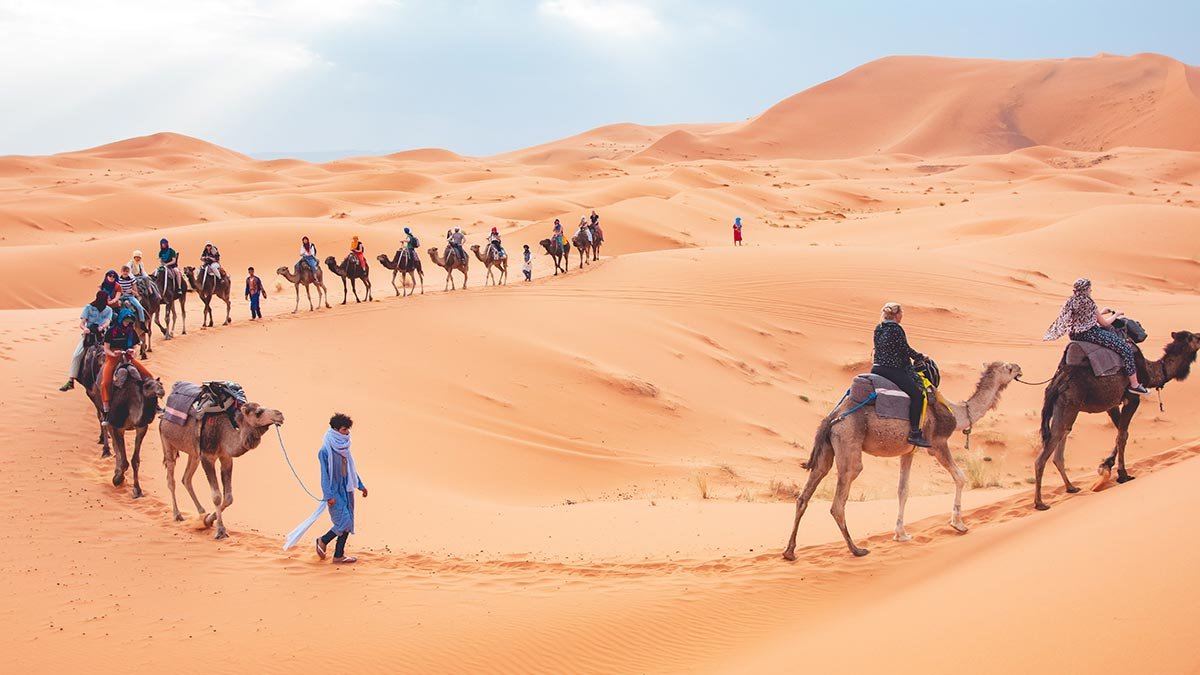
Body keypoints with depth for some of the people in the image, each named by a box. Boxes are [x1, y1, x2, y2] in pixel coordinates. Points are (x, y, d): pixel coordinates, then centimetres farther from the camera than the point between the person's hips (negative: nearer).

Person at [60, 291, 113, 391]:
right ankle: (70, 381, -14)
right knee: (76, 356, -16)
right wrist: (84, 328, -29)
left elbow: (108, 321, -10)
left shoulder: (108, 310, 8)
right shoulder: (88, 307, 3)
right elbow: (82, 323, -5)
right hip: (88, 334, -1)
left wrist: (102, 327, -34)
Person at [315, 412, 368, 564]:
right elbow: (324, 474, -16)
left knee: (348, 524, 8)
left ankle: (339, 555, 17)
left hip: (346, 489, 8)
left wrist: (360, 485, 22)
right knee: (344, 522, -12)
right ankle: (323, 541, 12)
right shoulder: (326, 450, -16)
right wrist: (329, 496, -20)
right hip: (335, 491, -8)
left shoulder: (344, 447, 7)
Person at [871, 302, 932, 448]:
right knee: (917, 393, -12)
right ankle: (914, 433, -20)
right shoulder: (895, 329, -11)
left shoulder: (878, 329, 14)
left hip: (877, 369, 9)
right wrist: (920, 357, 8)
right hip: (892, 370, -9)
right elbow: (906, 349, -9)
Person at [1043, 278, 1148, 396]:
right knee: (1126, 349, -7)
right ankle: (1134, 385, -4)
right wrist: (1115, 315, 12)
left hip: (1075, 335, 9)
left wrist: (1101, 312, 24)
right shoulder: (1089, 302, -15)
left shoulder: (1070, 302, 7)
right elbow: (1104, 323, -5)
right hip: (1090, 334, -9)